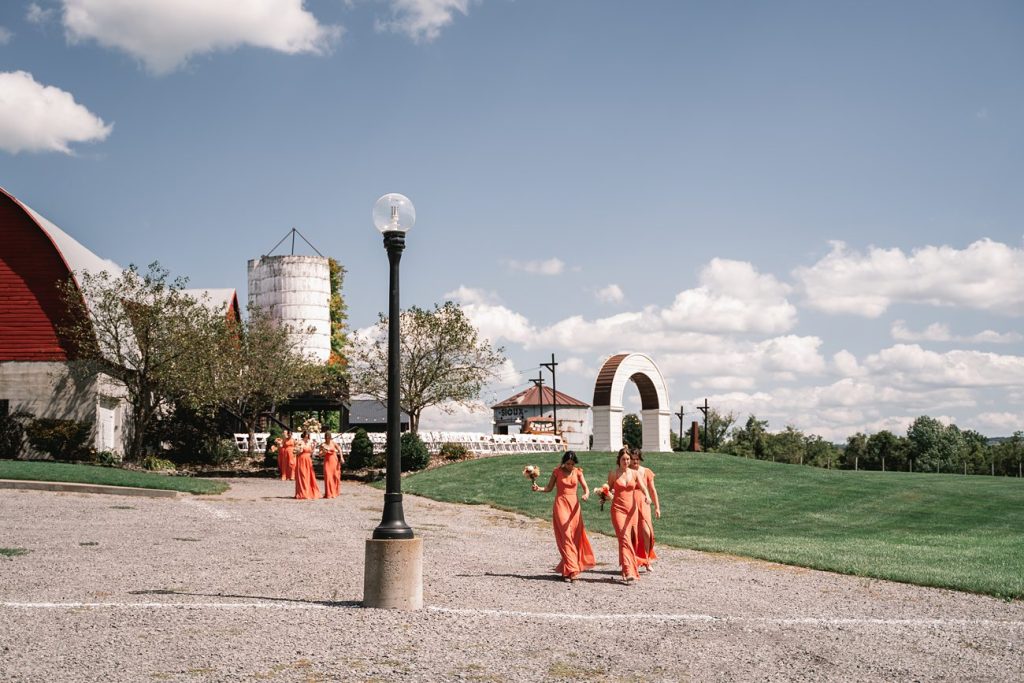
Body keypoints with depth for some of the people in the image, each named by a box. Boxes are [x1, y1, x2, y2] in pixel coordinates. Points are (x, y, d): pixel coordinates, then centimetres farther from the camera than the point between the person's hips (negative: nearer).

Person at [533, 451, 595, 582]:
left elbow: (586, 488, -1)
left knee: (575, 537, 3)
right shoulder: (557, 471, 0)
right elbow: (549, 488, 3)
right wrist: (539, 488, -15)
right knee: (566, 537, -11)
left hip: (574, 505, 3)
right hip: (561, 504, -3)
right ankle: (572, 570, -13)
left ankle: (565, 568, 17)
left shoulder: (577, 472, 5)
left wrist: (586, 494, -23)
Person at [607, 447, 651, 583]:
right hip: (618, 509, -3)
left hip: (632, 509, 3)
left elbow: (643, 487, -8)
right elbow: (608, 489, 12)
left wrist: (647, 496, -28)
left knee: (632, 539, 7)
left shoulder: (634, 474, 6)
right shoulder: (613, 474, 2)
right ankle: (629, 572, -23)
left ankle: (626, 568, 23)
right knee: (624, 539, -15)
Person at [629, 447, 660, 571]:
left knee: (646, 532, -11)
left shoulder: (646, 472, 6)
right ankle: (634, 562, 9)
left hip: (643, 505, 1)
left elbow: (652, 490, 11)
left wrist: (657, 507, 9)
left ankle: (647, 560, 6)